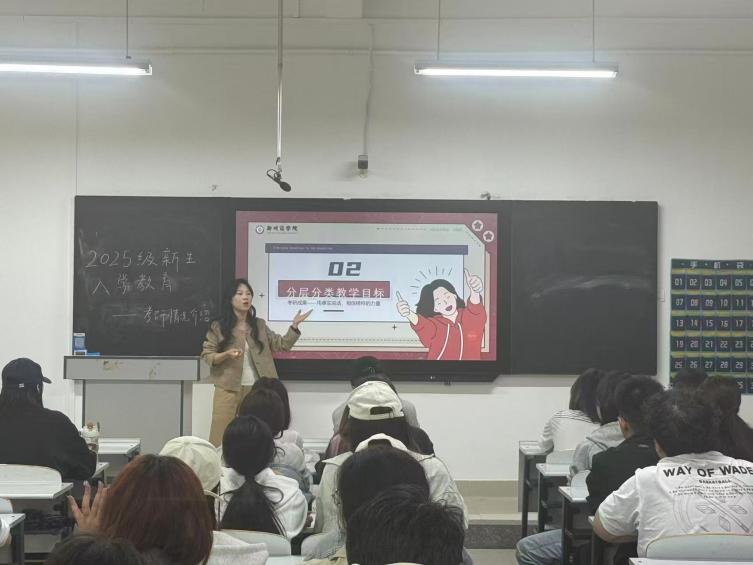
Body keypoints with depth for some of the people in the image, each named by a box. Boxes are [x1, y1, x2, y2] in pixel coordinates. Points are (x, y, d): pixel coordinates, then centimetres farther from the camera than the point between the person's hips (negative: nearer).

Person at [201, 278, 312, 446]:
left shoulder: (259, 325, 8)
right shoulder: (218, 327, -3)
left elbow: (282, 345, 9)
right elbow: (207, 356, -3)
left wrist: (294, 326, -4)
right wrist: (227, 355, -20)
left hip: (256, 389, 3)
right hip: (228, 389, -3)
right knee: (222, 435, -2)